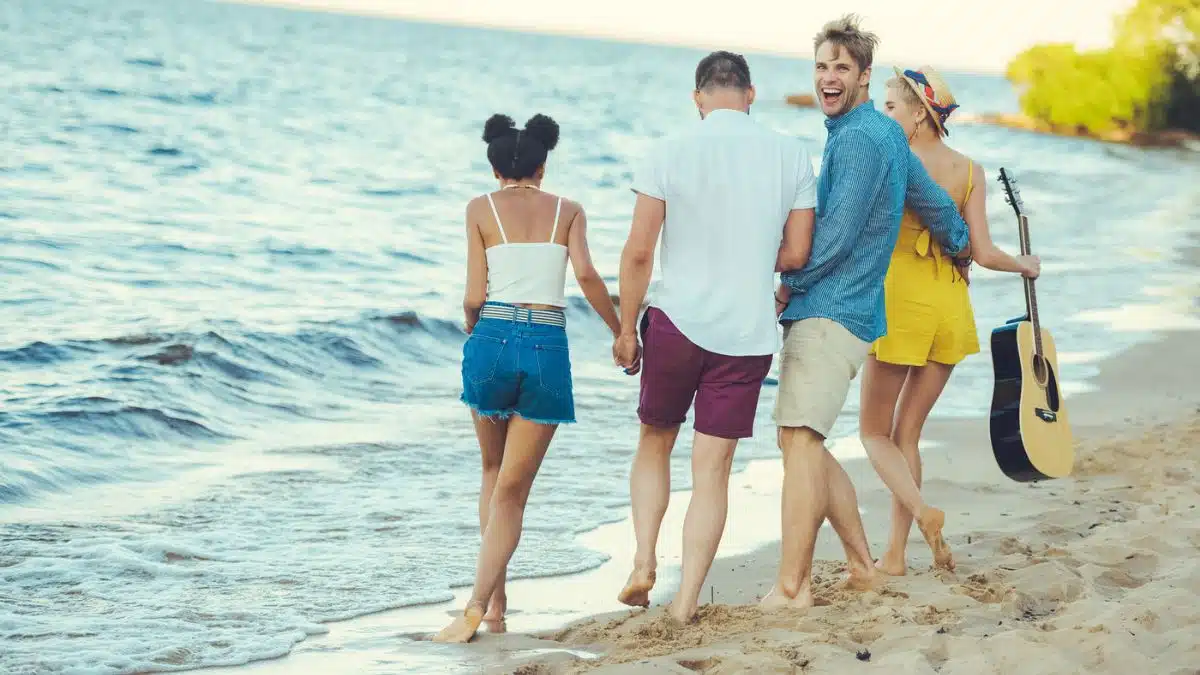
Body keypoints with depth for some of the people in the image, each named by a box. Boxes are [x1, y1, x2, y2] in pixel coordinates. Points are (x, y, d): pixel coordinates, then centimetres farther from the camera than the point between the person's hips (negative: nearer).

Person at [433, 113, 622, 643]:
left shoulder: (481, 209, 7)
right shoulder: (568, 211, 11)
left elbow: (475, 295, 1)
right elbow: (586, 275, -5)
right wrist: (620, 331, 6)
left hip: (493, 341, 0)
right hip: (549, 348, 0)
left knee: (494, 474, 22)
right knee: (513, 490, 4)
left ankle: (497, 599, 18)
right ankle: (478, 604, -11)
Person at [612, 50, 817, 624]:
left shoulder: (669, 152, -6)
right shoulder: (791, 156, 0)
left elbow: (638, 252, -7)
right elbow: (796, 254, 3)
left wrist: (626, 329, 3)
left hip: (677, 320, -1)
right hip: (749, 334, 1)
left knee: (654, 443, 21)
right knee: (712, 469, 7)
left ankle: (643, 562, 7)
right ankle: (686, 603, 5)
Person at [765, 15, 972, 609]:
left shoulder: (859, 139, -13)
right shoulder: (886, 134, 19)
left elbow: (836, 237, -18)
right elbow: (937, 205, 30)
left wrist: (788, 287, -4)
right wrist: (959, 244, 49)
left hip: (830, 314, -10)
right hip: (829, 315, 10)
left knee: (800, 440, -15)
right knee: (803, 445, 12)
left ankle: (791, 587, -18)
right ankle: (862, 566, 17)